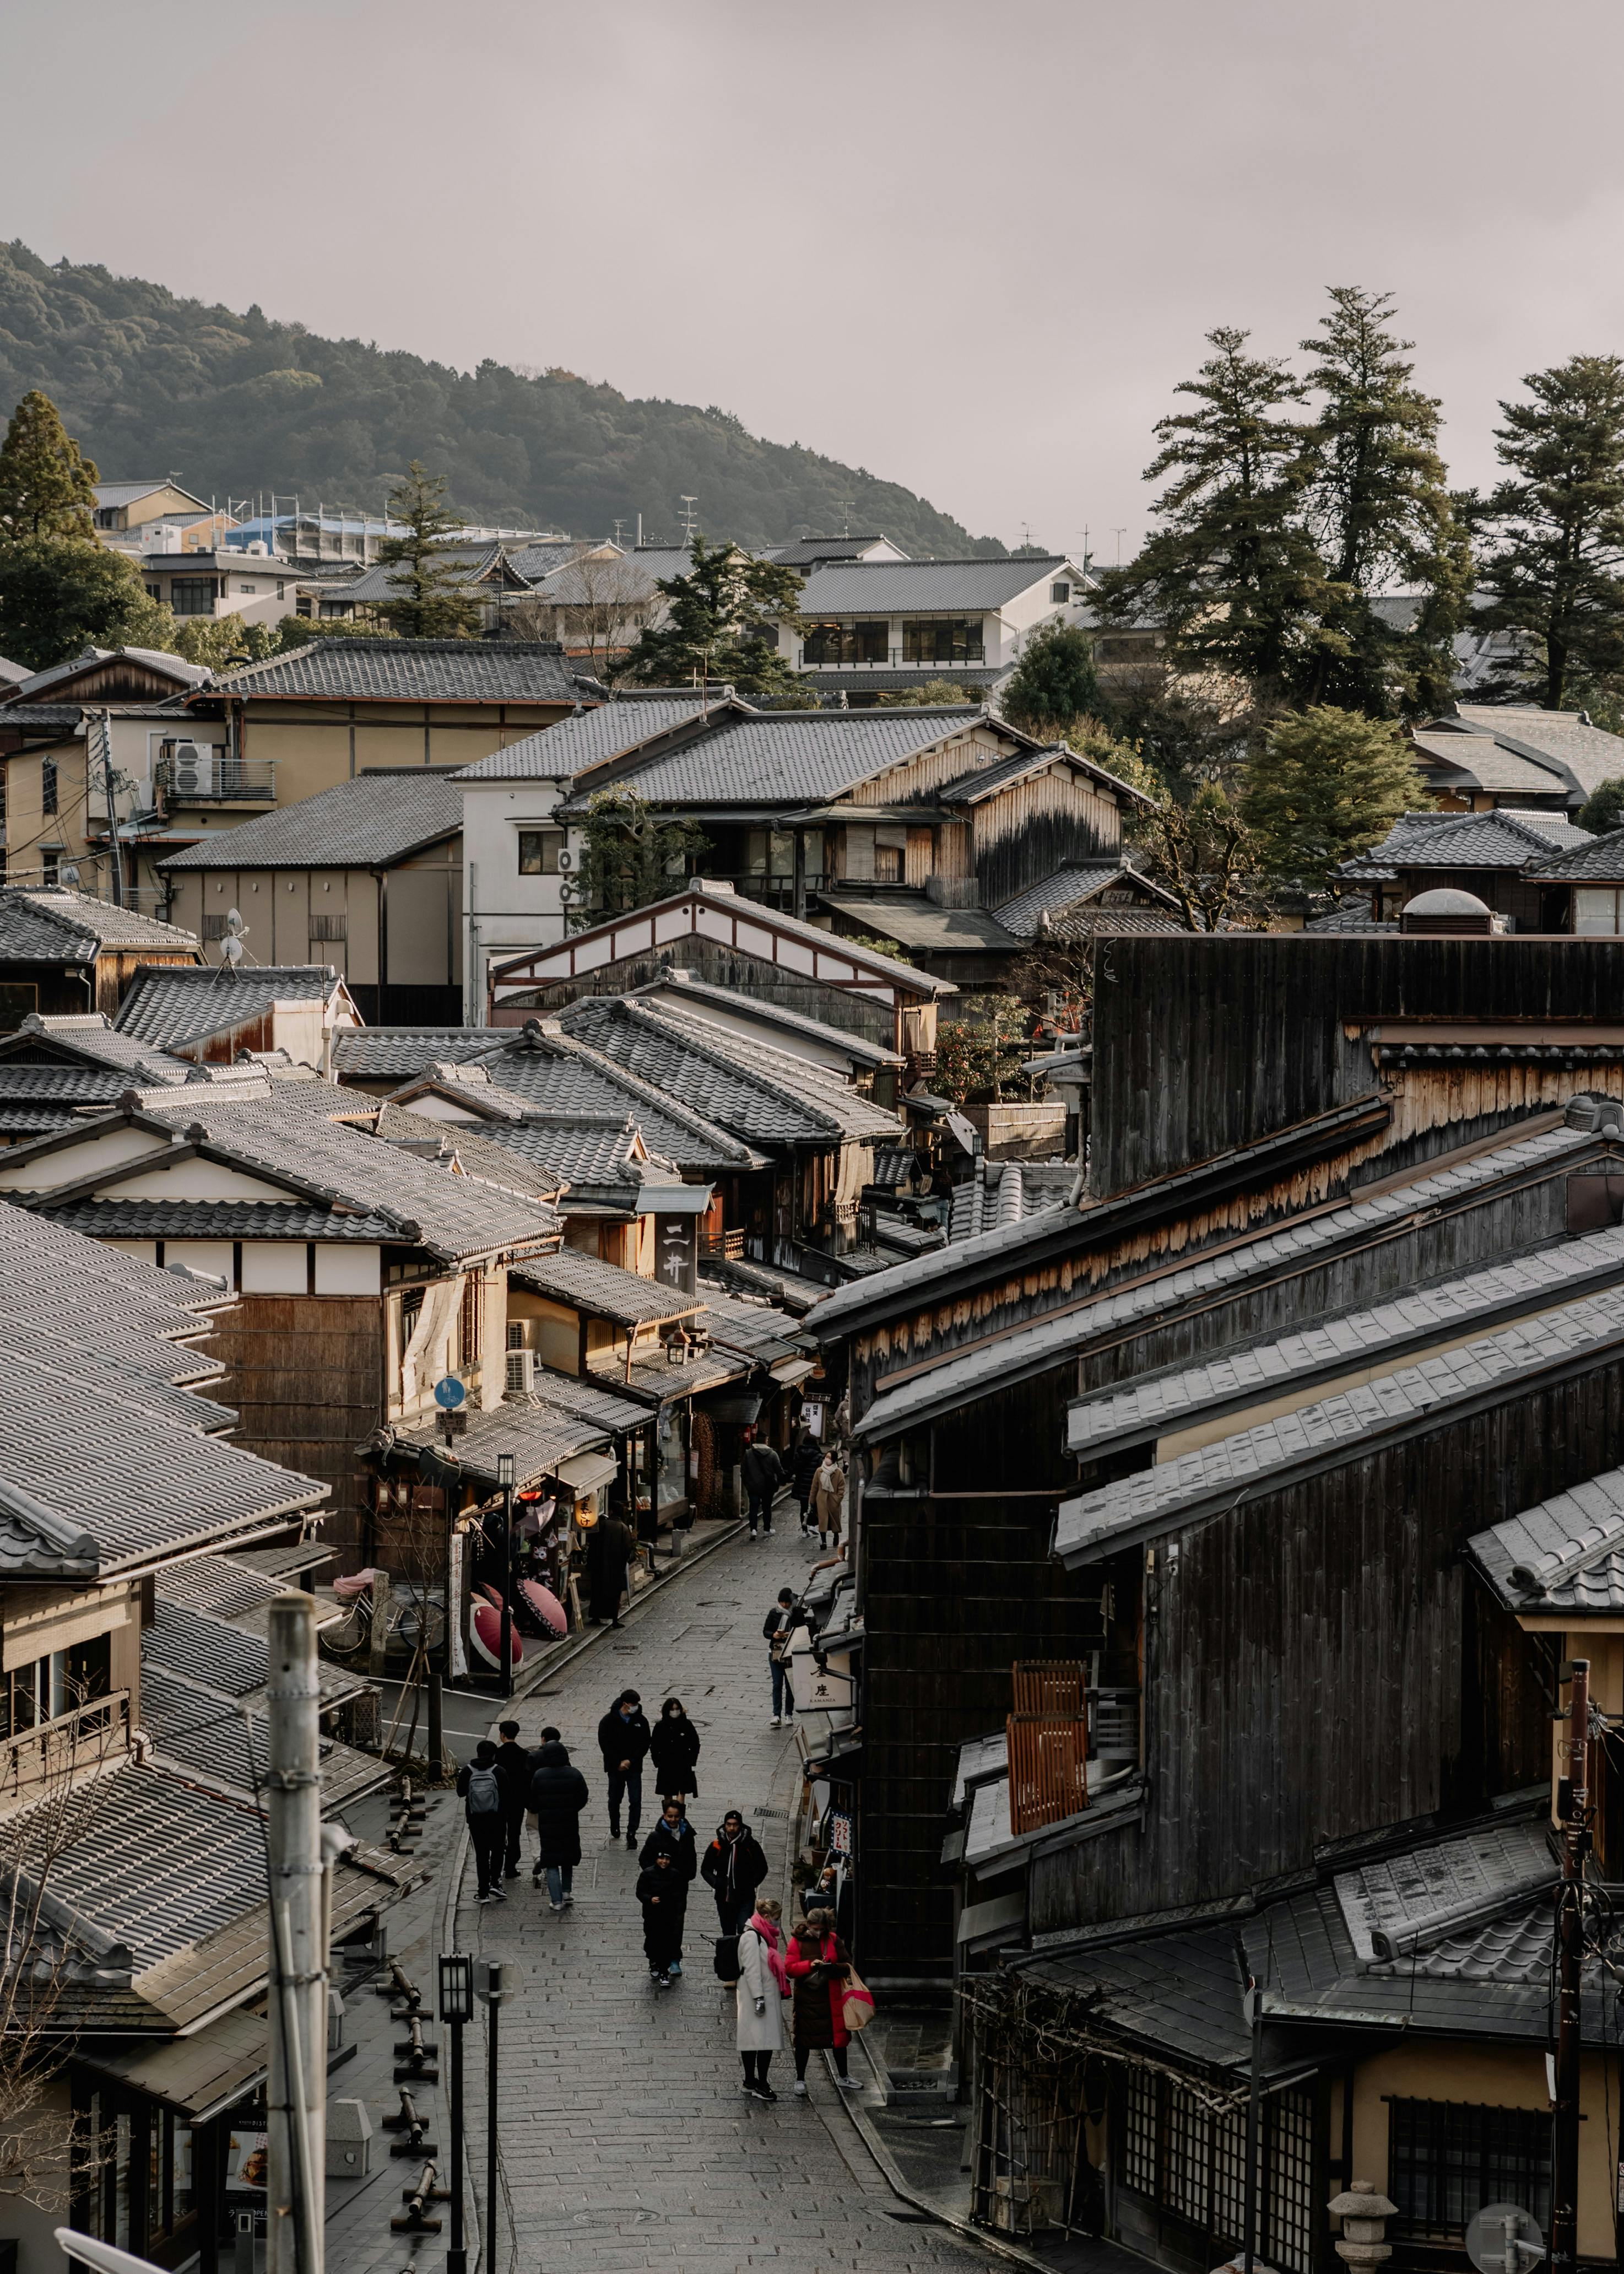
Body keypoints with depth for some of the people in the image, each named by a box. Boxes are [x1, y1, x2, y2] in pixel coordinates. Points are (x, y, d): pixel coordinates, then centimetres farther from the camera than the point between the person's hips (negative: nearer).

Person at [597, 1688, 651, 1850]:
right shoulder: (609, 1721, -7)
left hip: (634, 1768, 0)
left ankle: (631, 1834, -2)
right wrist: (618, 1763, -15)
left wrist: (630, 1761, -13)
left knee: (635, 1801, -7)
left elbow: (644, 1745, -2)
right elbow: (605, 1745, -9)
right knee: (615, 1800, 13)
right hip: (615, 1768, 0)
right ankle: (615, 1829, 33)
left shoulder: (641, 1721, -1)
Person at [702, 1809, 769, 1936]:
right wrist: (715, 1883, -2)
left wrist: (752, 1884, -4)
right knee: (728, 1935, 11)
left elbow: (762, 1869, 9)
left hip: (745, 1898, -3)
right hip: (724, 1898, 3)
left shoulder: (750, 1845, -2)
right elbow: (705, 1869, 15)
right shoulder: (716, 1847, 3)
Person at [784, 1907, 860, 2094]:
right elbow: (790, 1968, -9)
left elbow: (847, 1965, 5)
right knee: (803, 2041, 6)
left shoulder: (833, 1940, 3)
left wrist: (835, 1968, -17)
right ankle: (800, 2079, 19)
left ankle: (842, 2076, 23)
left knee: (839, 2036, 8)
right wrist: (809, 1965, -24)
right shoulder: (797, 1941, -4)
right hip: (807, 1998, -2)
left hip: (831, 1998, 2)